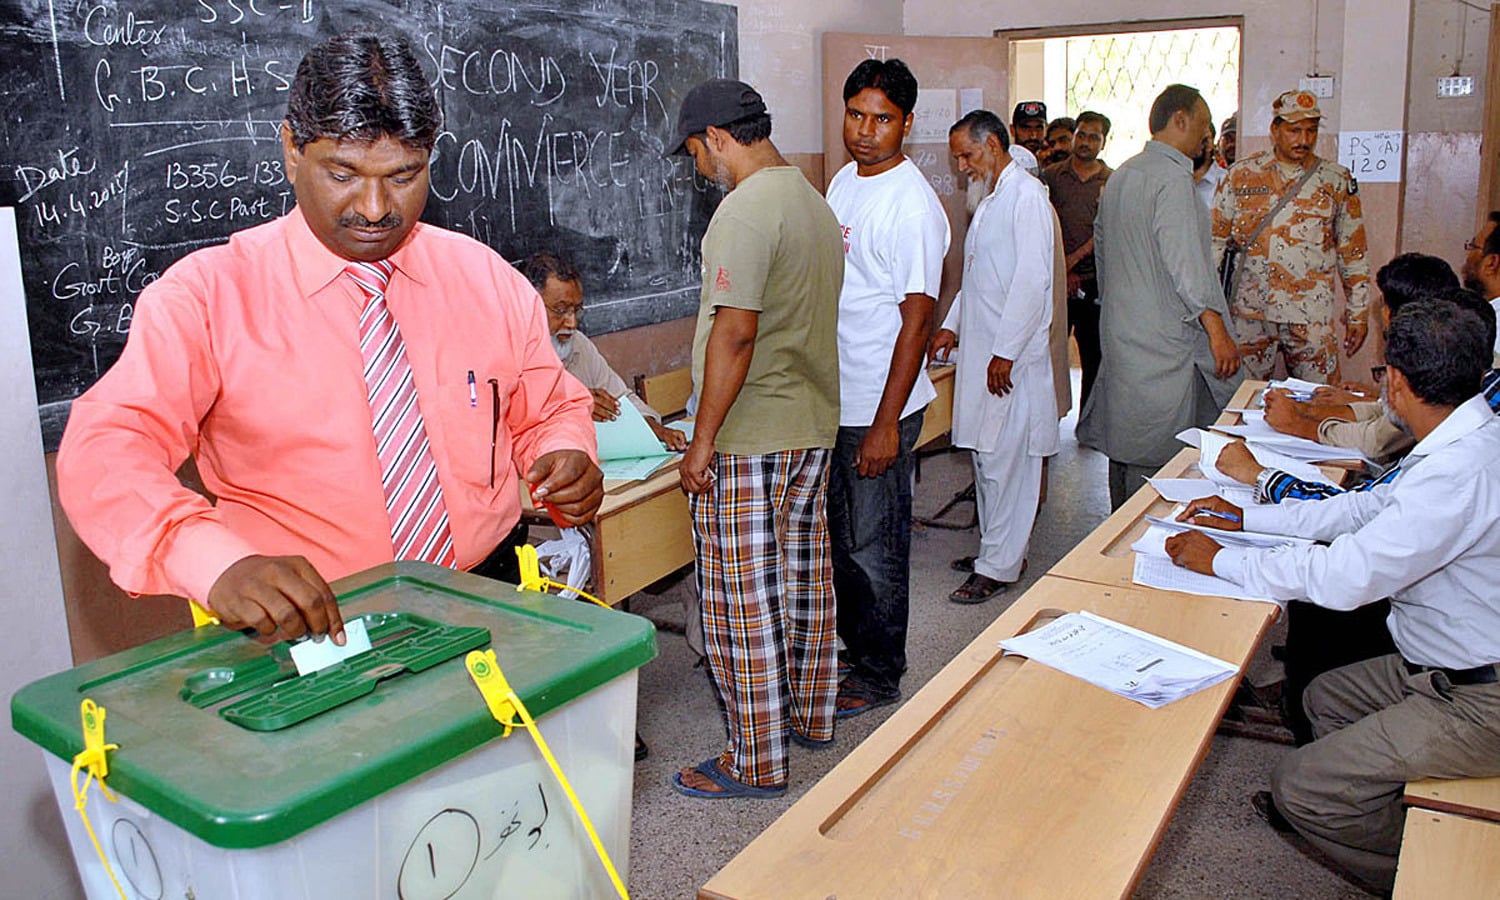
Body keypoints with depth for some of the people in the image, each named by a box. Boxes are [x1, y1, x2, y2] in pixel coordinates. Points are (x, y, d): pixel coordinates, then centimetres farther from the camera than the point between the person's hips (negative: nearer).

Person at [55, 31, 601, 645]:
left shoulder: (487, 279, 7)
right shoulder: (207, 294, -3)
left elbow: (549, 411, 18)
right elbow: (102, 452, -15)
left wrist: (564, 455, -7)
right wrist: (220, 563, -34)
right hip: (304, 629, -1)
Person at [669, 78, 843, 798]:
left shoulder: (745, 211, -17)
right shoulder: (817, 204, 13)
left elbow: (736, 332, -23)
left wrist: (703, 440, -18)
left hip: (748, 440, -10)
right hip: (814, 426, 10)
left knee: (742, 600, 0)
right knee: (804, 577, 19)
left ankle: (756, 762, 10)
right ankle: (810, 715, 34)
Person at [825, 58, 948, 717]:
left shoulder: (912, 205, -17)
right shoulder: (844, 181, 9)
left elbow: (917, 319, -19)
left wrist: (886, 424, -21)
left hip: (879, 406, -8)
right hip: (832, 398, 8)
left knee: (876, 546, 5)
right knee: (839, 537, 19)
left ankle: (880, 675, 21)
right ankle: (850, 648, 36)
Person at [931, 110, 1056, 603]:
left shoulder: (1027, 196, -11)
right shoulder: (990, 202, 19)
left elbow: (1032, 280, -19)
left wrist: (1005, 353, -21)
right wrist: (953, 325, 15)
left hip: (1010, 358, -9)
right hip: (981, 350, 10)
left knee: (1005, 462, -4)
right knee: (986, 458, 15)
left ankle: (999, 566, 4)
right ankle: (995, 548, 26)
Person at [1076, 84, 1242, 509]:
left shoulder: (1119, 176, 16)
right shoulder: (1172, 177, -13)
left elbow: (1101, 248, 24)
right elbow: (1185, 261, -21)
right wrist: (1217, 330, -20)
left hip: (1120, 332, 10)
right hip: (1164, 342, -10)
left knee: (1125, 448, 16)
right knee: (1156, 457, -5)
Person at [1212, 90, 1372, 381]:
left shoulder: (1336, 181, 6)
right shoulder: (1241, 175, 6)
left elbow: (1353, 252, 10)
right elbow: (1214, 237, 9)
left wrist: (1358, 313, 8)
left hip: (1310, 316, 0)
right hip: (1249, 312, 0)